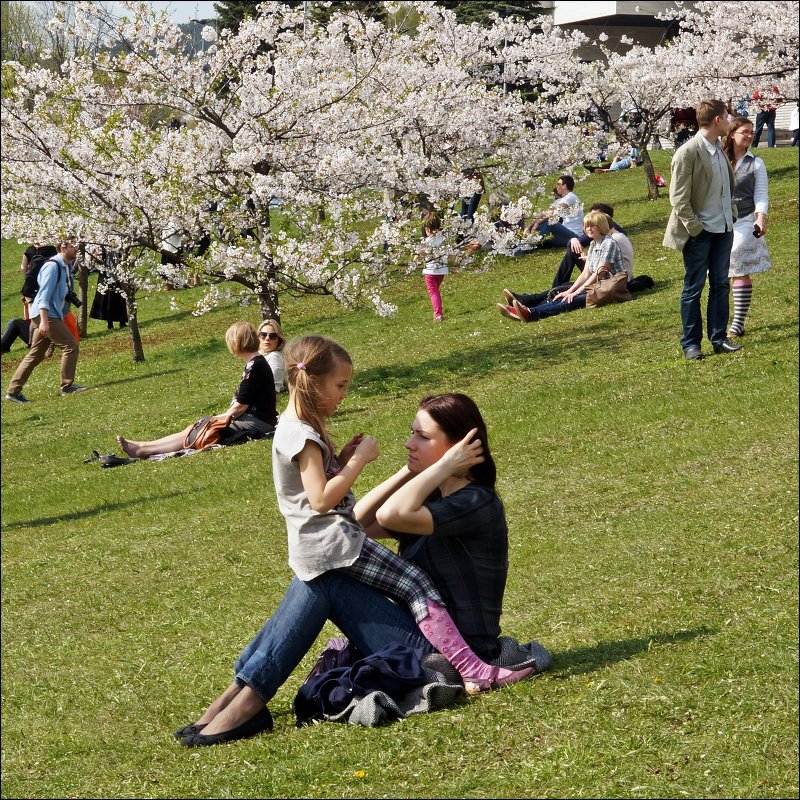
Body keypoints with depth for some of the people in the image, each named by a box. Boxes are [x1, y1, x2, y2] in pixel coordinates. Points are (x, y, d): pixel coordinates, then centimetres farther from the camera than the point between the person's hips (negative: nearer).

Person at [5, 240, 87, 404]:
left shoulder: (65, 267, 15)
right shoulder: (53, 266, -14)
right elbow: (44, 294, -20)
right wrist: (44, 320, -26)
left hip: (52, 316, 10)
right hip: (45, 315, -10)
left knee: (35, 355, 9)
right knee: (71, 346, -9)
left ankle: (13, 391, 10)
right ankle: (67, 386, -3)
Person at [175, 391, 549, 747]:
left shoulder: (476, 503, -16)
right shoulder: (431, 496, 14)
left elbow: (390, 516, -31)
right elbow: (356, 521, 6)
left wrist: (446, 465, -21)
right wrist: (407, 472, 1)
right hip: (425, 631, 9)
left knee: (323, 579, -14)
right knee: (315, 576, -1)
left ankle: (249, 700, -17)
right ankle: (241, 692, -10)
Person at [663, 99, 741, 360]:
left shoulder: (720, 150, 9)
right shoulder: (687, 153, -16)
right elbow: (678, 198, -16)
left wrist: (731, 215, 12)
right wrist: (694, 227, -16)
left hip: (723, 230, 7)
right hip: (700, 232, -7)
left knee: (720, 286, 11)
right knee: (693, 289, 2)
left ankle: (719, 339, 19)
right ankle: (690, 343, 10)